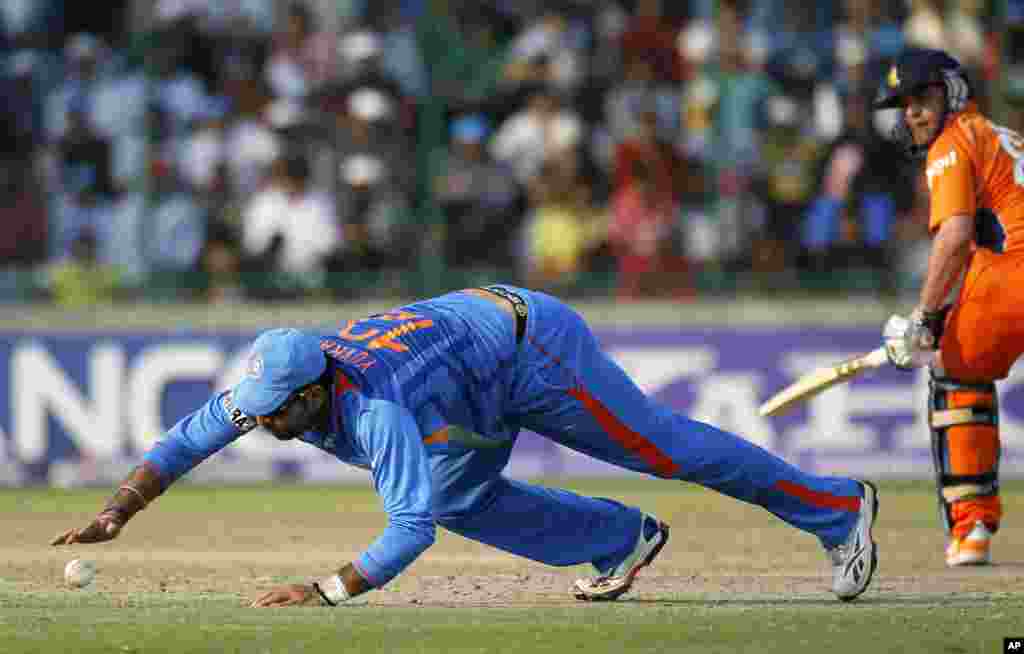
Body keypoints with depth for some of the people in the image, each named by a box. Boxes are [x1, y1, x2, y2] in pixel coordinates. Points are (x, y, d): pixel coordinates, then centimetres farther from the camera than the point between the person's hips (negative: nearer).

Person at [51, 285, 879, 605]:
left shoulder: (371, 411, -37)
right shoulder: (275, 386, -15)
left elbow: (409, 530, -42)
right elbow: (185, 441, -8)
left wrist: (324, 592, -46)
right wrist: (116, 515, -19)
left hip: (533, 349, -8)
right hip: (483, 325, 9)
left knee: (666, 447, 0)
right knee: (459, 500, 15)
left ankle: (837, 506, 12)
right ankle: (623, 540, 27)